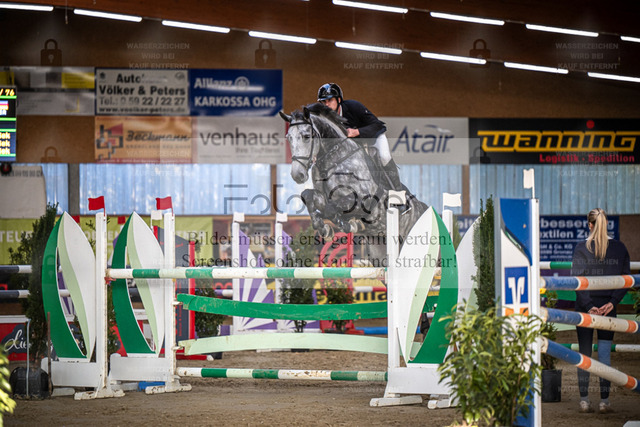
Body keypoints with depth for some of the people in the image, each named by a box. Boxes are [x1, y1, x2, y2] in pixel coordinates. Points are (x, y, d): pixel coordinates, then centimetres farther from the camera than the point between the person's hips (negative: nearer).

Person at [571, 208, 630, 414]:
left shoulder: (582, 248, -8)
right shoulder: (619, 248, 0)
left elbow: (576, 279, -13)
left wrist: (588, 306, -13)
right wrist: (612, 302, -7)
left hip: (584, 307, -1)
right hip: (608, 306, 1)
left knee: (584, 352, 8)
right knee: (605, 352, 5)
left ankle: (584, 400, 8)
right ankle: (604, 400, 1)